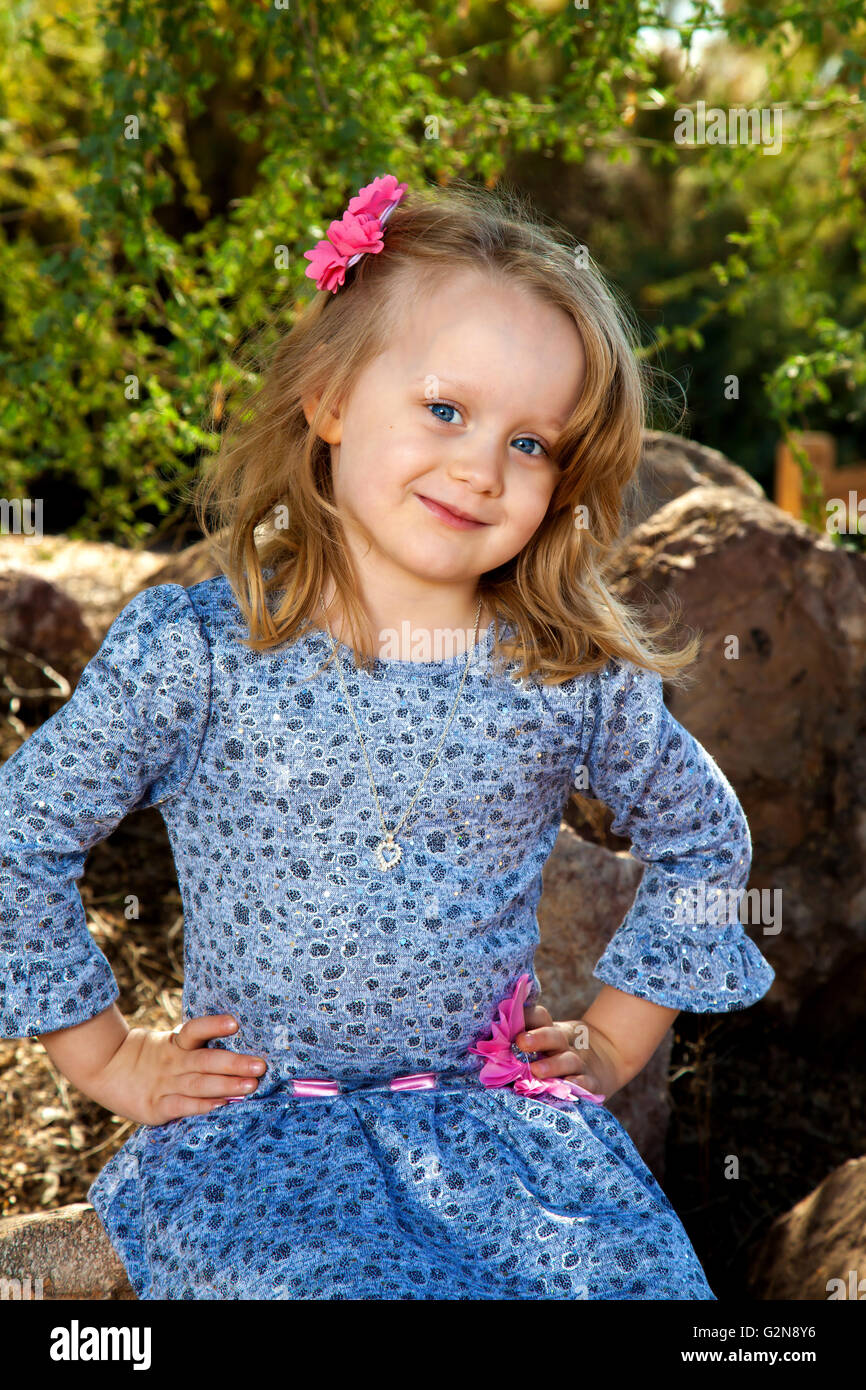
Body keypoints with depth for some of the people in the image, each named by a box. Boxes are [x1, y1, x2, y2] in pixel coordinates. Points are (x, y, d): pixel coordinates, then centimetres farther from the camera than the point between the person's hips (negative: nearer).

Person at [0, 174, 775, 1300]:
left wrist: (613, 1043, 12)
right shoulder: (192, 653, -8)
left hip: (497, 1110, 2)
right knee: (325, 1276, -29)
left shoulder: (580, 679, -1)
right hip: (255, 1123, -1)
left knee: (631, 1273, -22)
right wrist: (108, 1057, 4)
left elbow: (703, 840, 17)